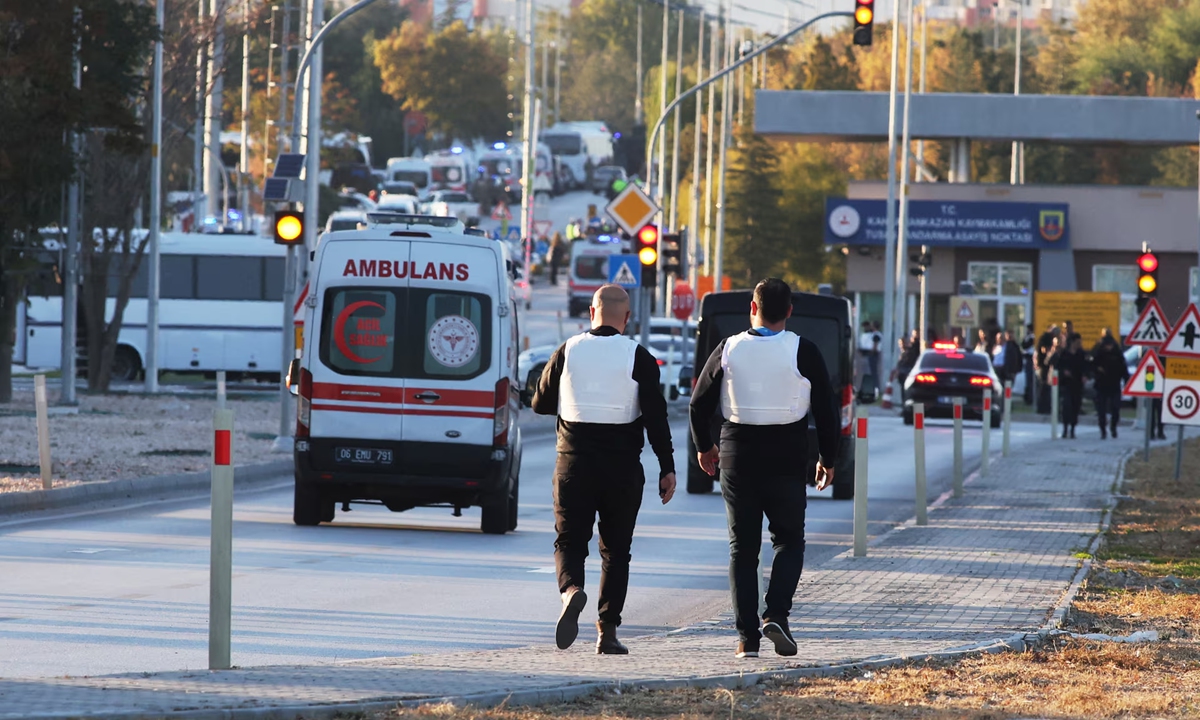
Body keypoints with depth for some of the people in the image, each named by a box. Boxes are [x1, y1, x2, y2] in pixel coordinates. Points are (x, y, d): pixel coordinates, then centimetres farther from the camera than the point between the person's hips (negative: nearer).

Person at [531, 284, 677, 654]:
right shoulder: (638, 357, -5)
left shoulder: (567, 352, 0)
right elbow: (656, 417, -9)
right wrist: (667, 468, -4)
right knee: (616, 550, 10)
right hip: (623, 468, 0)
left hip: (574, 463, 0)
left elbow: (540, 403, 10)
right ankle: (607, 631, 5)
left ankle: (571, 589, -27)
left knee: (569, 541, 5)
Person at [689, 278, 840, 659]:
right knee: (789, 540, 13)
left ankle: (747, 635, 1)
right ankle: (776, 615, -8)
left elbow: (700, 404, 5)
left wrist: (704, 446, 22)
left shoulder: (729, 349, -1)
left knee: (742, 548, 7)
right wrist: (827, 459, 11)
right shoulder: (803, 352, -6)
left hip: (738, 457, 1)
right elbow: (826, 410, -3)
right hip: (787, 460, -1)